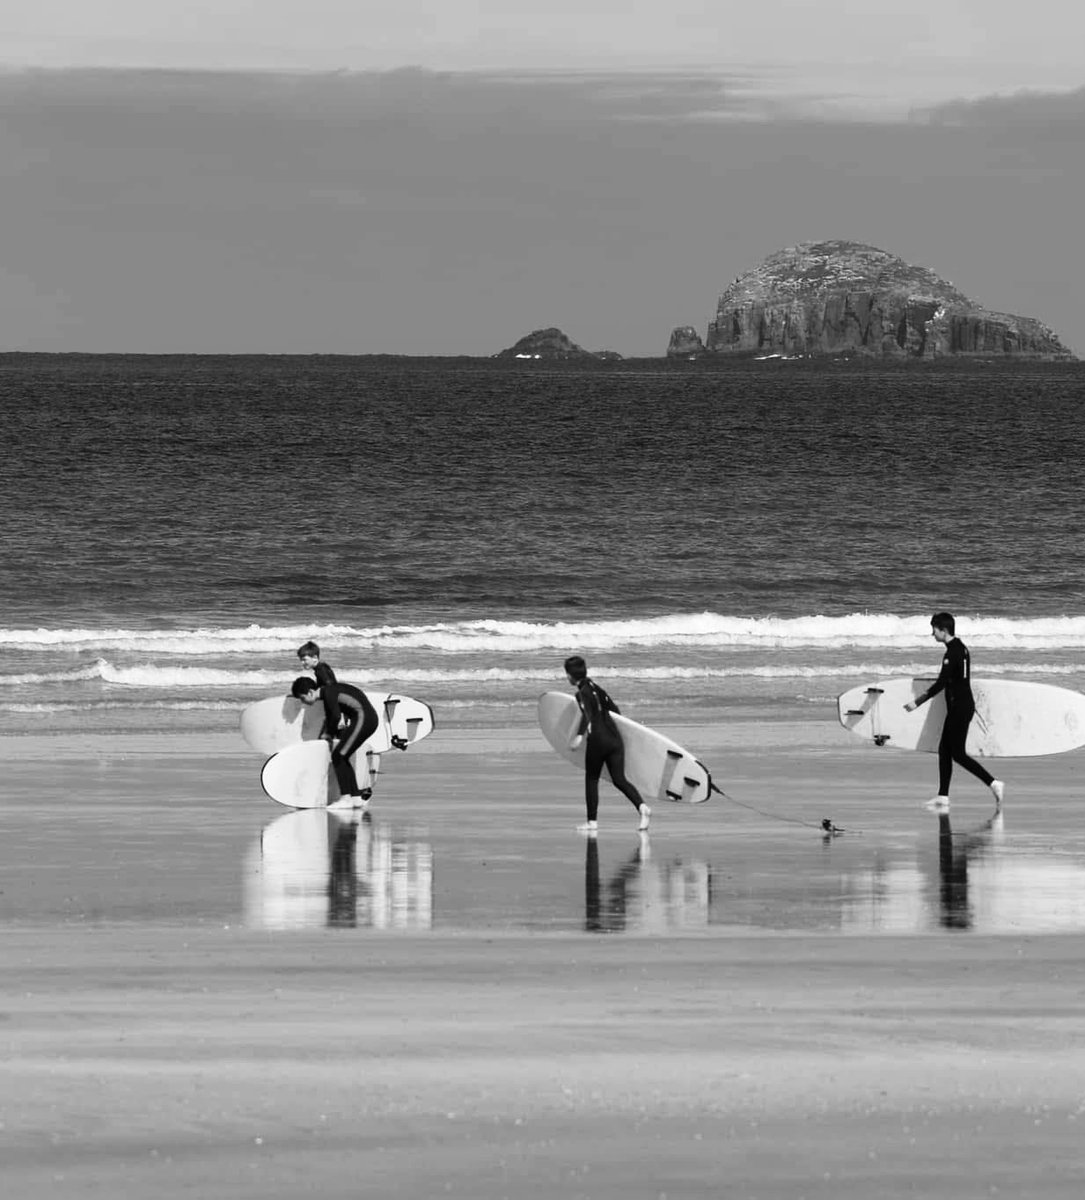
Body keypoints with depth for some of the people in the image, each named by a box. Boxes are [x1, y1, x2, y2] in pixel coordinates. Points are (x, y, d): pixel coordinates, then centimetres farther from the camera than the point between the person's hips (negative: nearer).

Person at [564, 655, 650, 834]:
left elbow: (587, 714, -26)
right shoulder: (594, 687, 15)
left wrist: (579, 736, -39)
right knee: (619, 779, 2)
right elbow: (613, 708, 24)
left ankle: (592, 822, 14)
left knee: (591, 780, 11)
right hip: (614, 738, 6)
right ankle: (642, 807, -21)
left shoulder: (582, 693, -7)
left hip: (598, 740, -6)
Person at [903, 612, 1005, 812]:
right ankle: (943, 797, 13)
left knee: (958, 754, -6)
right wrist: (925, 695, 29)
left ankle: (994, 783, -9)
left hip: (959, 708, -10)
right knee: (944, 750, 12)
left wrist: (917, 702, -18)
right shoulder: (961, 648, 13)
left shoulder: (953, 652, -18)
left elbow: (941, 683, -22)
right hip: (961, 707, 10)